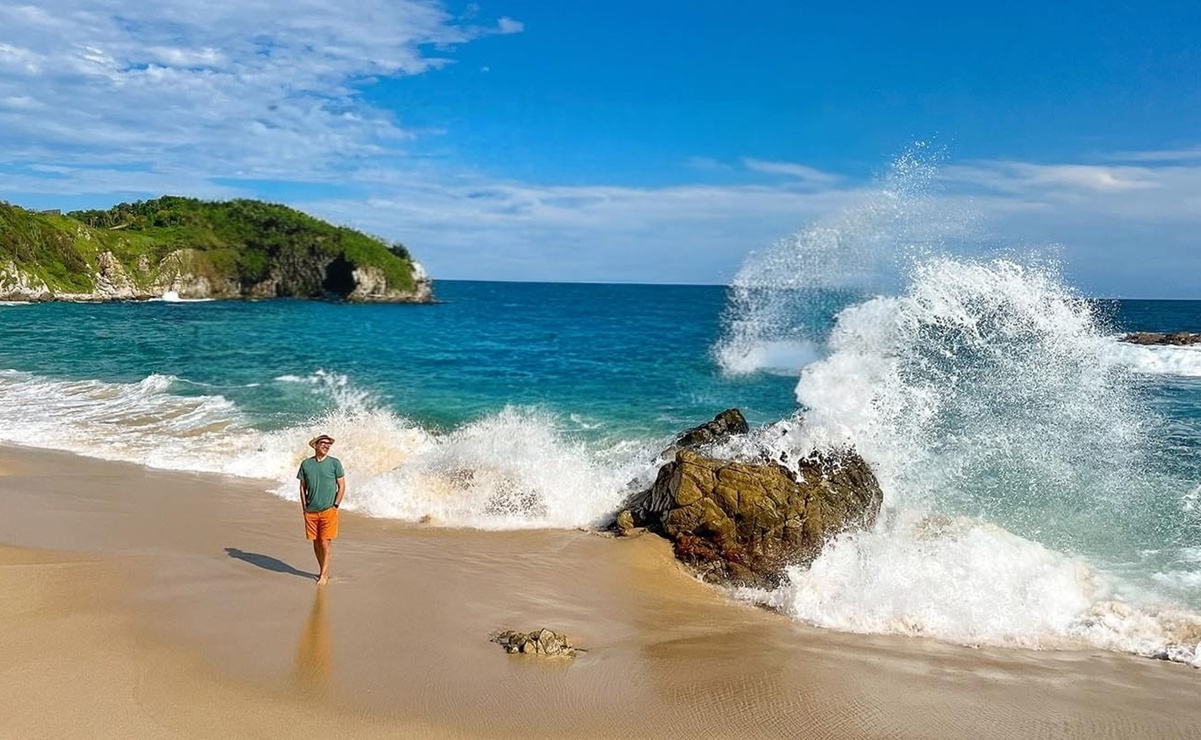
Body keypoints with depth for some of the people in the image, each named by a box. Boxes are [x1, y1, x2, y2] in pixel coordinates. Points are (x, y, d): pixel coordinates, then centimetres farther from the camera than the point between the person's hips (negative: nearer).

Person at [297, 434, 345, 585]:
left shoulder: (335, 463, -2)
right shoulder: (306, 463, 4)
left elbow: (342, 486, 1)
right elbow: (302, 487, 10)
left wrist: (335, 506, -4)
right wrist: (304, 507, 5)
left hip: (328, 510, -3)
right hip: (311, 511, 3)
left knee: (326, 543, -4)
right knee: (316, 543, 10)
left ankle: (324, 575, 3)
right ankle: (323, 571, 24)